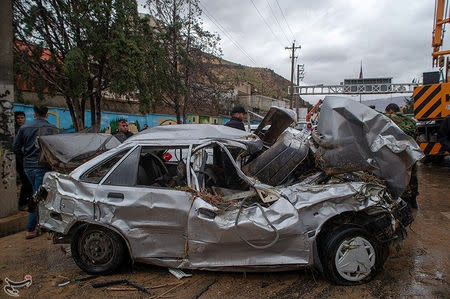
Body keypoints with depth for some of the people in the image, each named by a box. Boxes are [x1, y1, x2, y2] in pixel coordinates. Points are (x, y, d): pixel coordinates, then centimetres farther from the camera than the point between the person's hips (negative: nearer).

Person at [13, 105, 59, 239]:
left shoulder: (24, 128, 3)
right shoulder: (53, 129, -9)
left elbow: (16, 149, 4)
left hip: (28, 167, 4)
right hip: (43, 167, -4)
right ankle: (30, 230, 4)